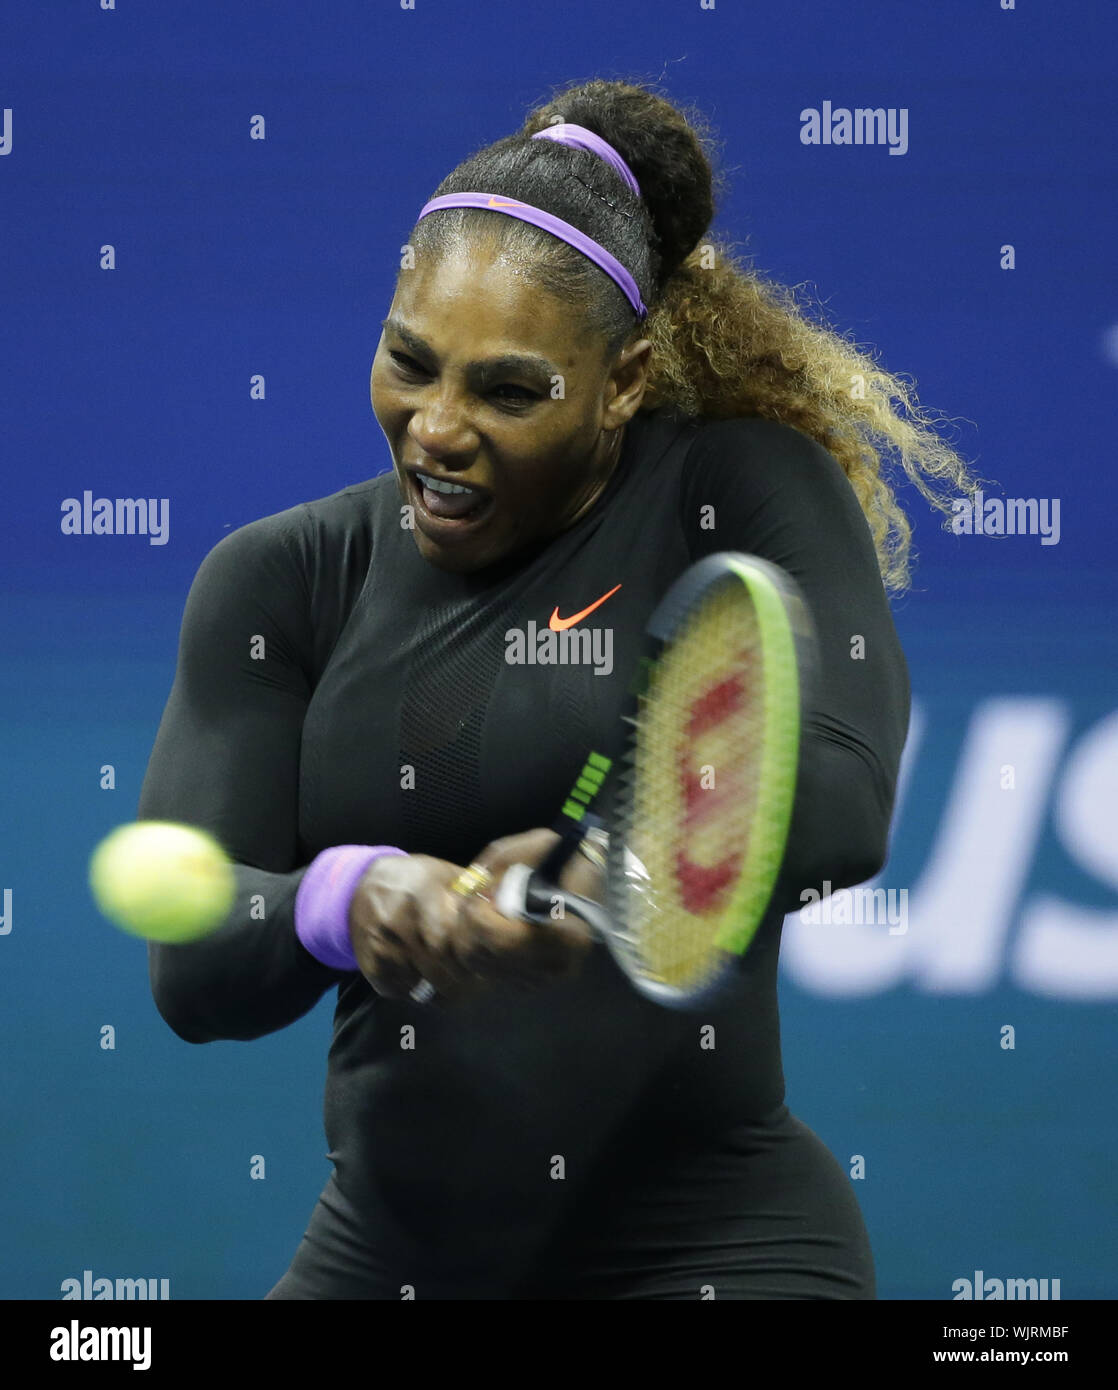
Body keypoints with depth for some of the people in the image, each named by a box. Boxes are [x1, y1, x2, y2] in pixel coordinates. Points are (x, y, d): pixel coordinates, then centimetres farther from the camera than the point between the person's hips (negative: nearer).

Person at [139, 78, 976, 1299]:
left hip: (708, 1247, -4)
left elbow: (842, 797, -22)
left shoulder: (745, 494, -4)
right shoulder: (279, 582, 4)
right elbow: (190, 966, -6)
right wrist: (340, 904, -29)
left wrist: (615, 869, -41)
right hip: (380, 1256, 4)